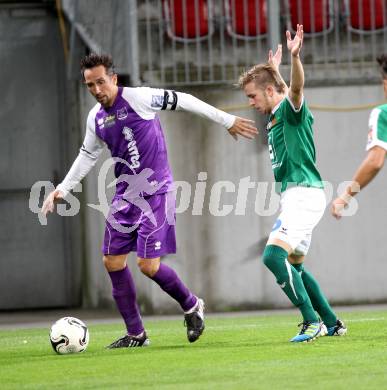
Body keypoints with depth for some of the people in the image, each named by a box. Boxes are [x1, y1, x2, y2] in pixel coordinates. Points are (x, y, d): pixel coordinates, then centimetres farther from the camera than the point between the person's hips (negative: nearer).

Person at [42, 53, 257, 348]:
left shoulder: (137, 98, -13)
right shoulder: (95, 118, 7)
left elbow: (183, 101, -7)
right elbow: (87, 156, 22)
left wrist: (227, 121, -3)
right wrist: (62, 190, 16)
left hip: (155, 193, -7)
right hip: (125, 195, 7)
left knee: (148, 264, -13)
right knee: (113, 262, 1)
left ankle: (192, 306, 14)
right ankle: (136, 334, 11)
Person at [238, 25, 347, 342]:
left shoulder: (291, 109, -9)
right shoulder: (275, 117, 18)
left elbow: (296, 88, -33)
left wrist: (295, 57, -49)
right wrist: (275, 69, 54)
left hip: (304, 194, -11)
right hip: (295, 196, 11)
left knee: (273, 255, -22)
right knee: (294, 265, 15)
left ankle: (313, 322, -23)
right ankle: (332, 323, 21)